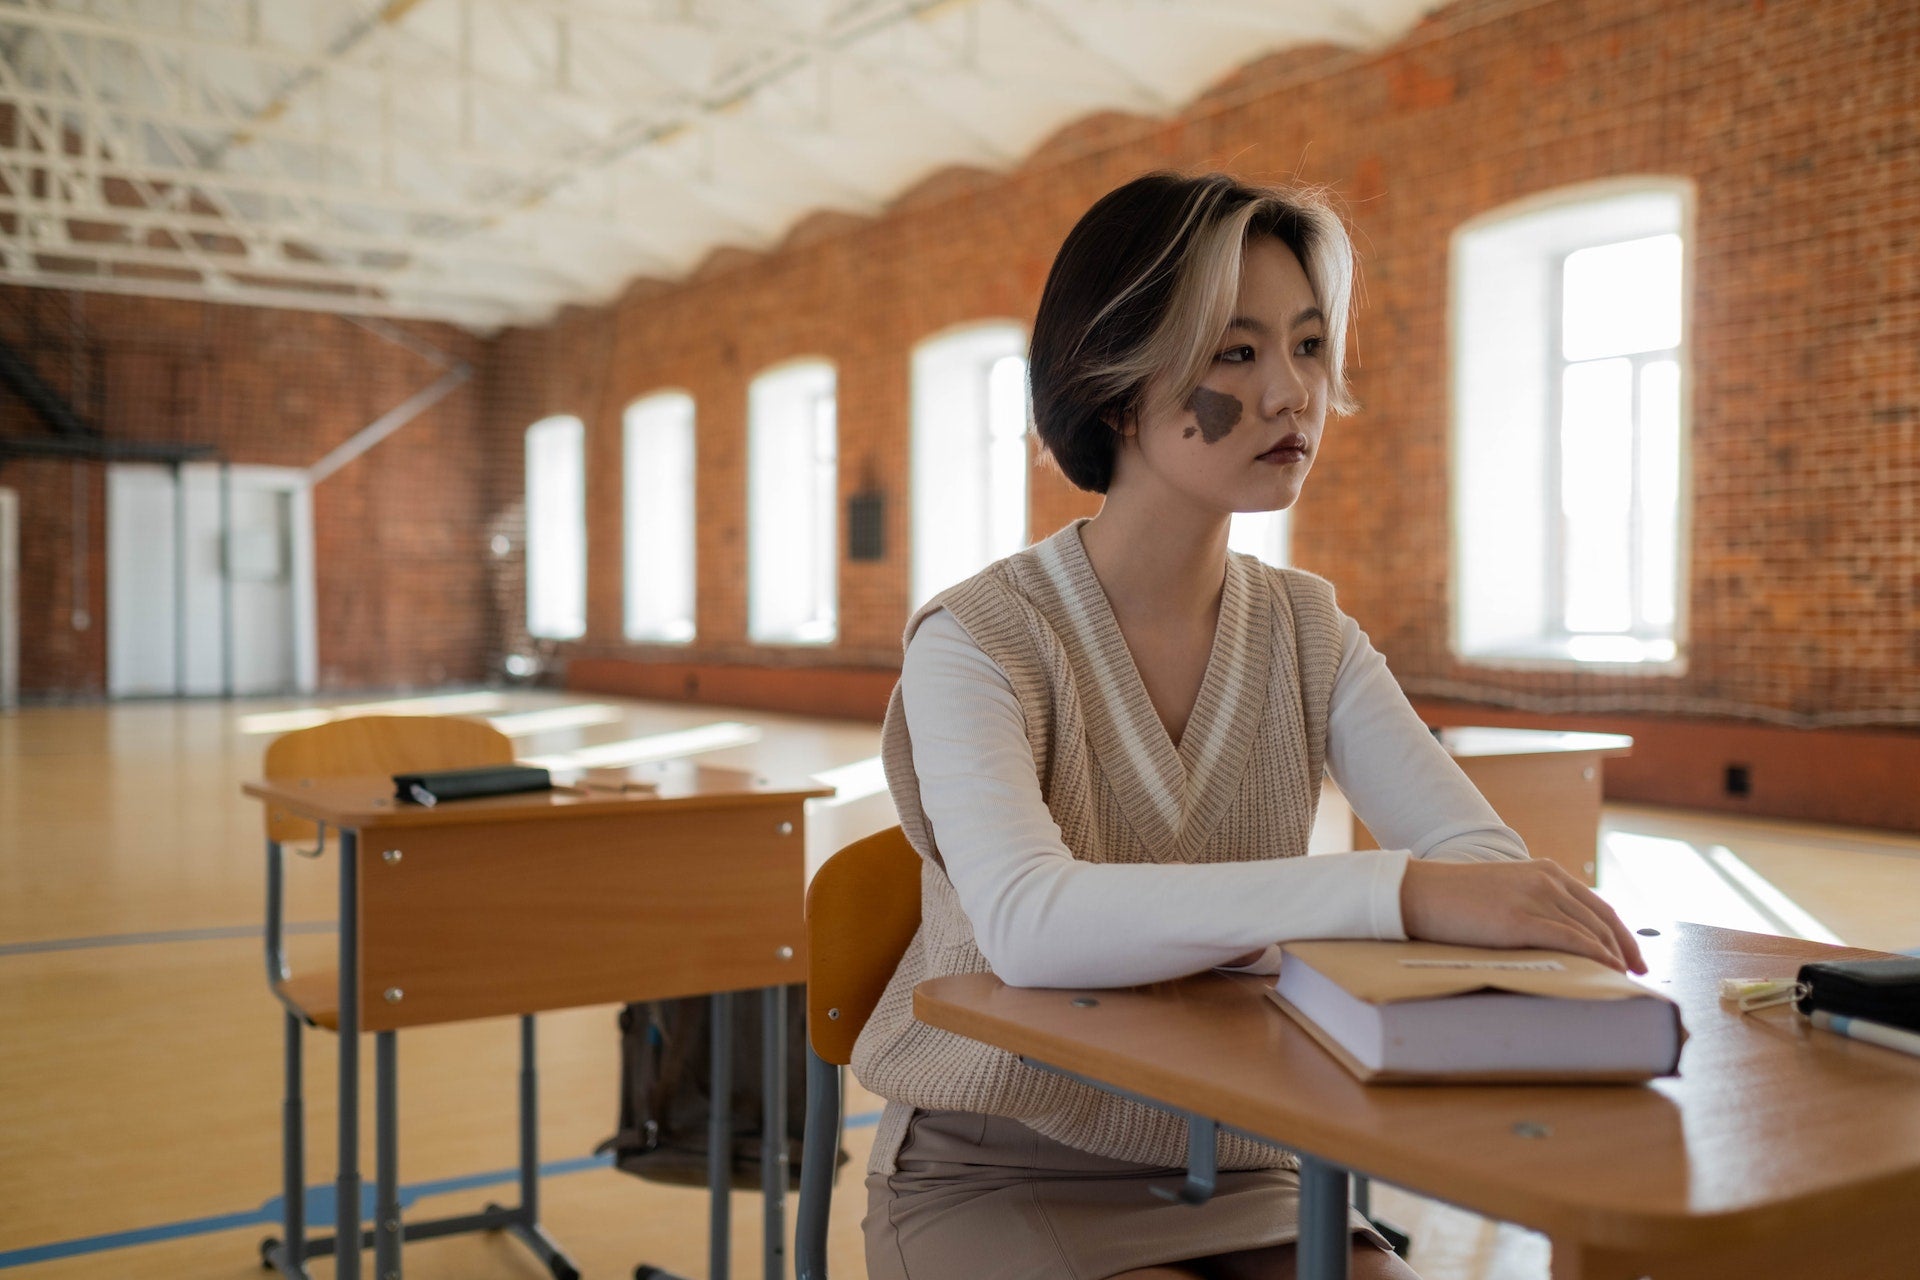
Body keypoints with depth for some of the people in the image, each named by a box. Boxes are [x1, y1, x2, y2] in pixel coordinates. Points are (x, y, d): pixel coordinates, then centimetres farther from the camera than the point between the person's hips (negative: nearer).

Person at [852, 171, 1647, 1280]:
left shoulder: (1307, 634, 3)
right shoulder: (979, 641, -15)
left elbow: (1486, 855, -7)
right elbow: (1027, 923, -33)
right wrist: (1401, 892, -41)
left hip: (1236, 1178, 5)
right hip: (997, 1180, -4)